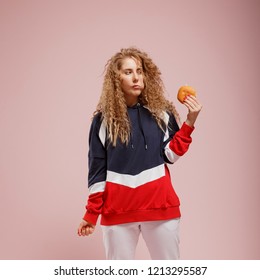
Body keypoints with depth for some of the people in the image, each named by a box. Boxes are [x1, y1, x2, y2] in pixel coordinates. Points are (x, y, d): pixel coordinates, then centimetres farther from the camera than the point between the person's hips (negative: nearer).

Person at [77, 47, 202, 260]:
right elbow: (97, 168, 3)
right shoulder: (104, 119, 1)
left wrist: (190, 122, -11)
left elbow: (171, 154, -3)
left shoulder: (161, 113, 3)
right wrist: (91, 214, 3)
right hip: (118, 210, -1)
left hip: (160, 206, 1)